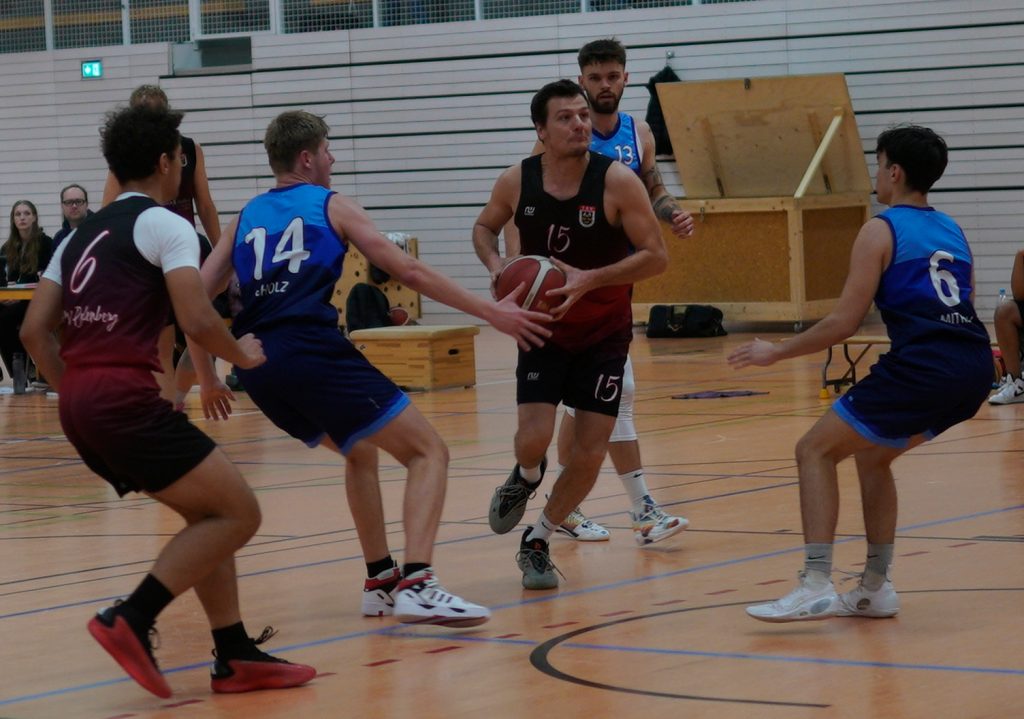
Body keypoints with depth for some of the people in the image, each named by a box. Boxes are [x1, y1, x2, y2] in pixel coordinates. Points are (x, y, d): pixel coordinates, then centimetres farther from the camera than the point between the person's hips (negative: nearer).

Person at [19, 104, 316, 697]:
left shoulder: (83, 233, 22)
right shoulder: (165, 225, -1)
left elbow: (35, 330, 16)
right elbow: (198, 321, -13)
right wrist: (242, 354, 6)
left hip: (80, 403, 9)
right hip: (125, 396, -9)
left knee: (208, 514, 18)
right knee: (239, 513, -3)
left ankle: (235, 656, 14)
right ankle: (132, 620, -12)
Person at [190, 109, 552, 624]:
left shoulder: (245, 219, 24)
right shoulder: (332, 207, 11)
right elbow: (409, 273, 4)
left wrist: (208, 379, 27)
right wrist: (492, 312, 7)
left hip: (256, 365, 6)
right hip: (311, 351, -6)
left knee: (360, 451, 30)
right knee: (427, 451, -1)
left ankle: (380, 581, 25)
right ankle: (416, 584, -20)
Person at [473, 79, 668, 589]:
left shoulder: (617, 181, -19)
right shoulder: (517, 182, -10)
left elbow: (656, 256, -17)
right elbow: (485, 227, 11)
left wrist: (590, 280, -28)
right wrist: (495, 265, -11)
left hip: (604, 333, -1)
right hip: (543, 327, 1)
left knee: (590, 453, -3)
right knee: (533, 438, -16)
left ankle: (536, 543, 18)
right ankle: (526, 477, 23)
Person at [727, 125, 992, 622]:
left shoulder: (881, 231, 1)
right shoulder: (952, 232, 21)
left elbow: (844, 323, -5)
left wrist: (776, 352, 5)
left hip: (922, 368, -8)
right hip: (973, 369, 8)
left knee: (815, 451, 5)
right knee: (871, 455, 27)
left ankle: (816, 587, -7)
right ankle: (875, 588, 25)